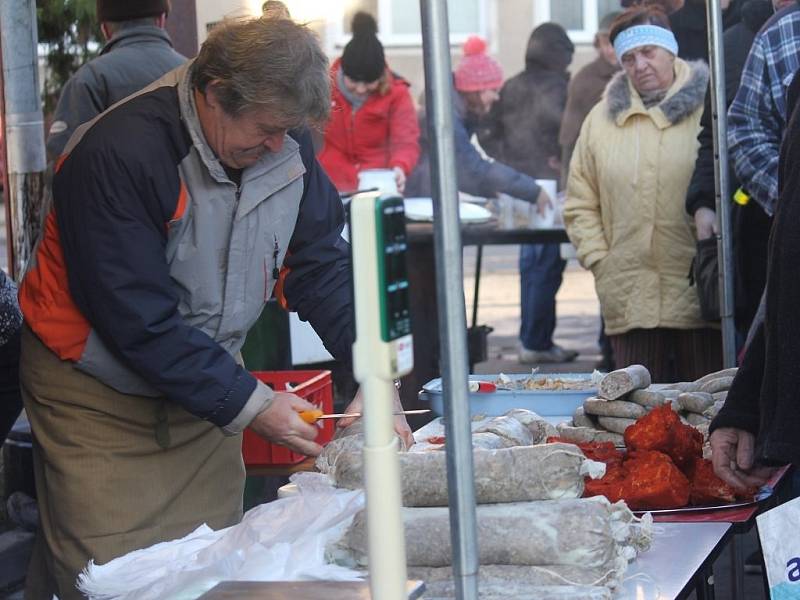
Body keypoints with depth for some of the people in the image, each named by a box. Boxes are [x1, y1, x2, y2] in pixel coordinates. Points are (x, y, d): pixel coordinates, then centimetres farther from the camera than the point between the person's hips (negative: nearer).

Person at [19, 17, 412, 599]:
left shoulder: (285, 144, -7)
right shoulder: (119, 154, -27)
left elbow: (321, 266, -2)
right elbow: (136, 320, -26)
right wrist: (247, 403, -24)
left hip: (205, 381, 6)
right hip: (100, 394, -6)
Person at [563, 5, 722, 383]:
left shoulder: (707, 108, 1)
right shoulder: (602, 119, 13)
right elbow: (580, 205, 16)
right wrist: (599, 261, 6)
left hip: (699, 294, -3)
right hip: (629, 301, 3)